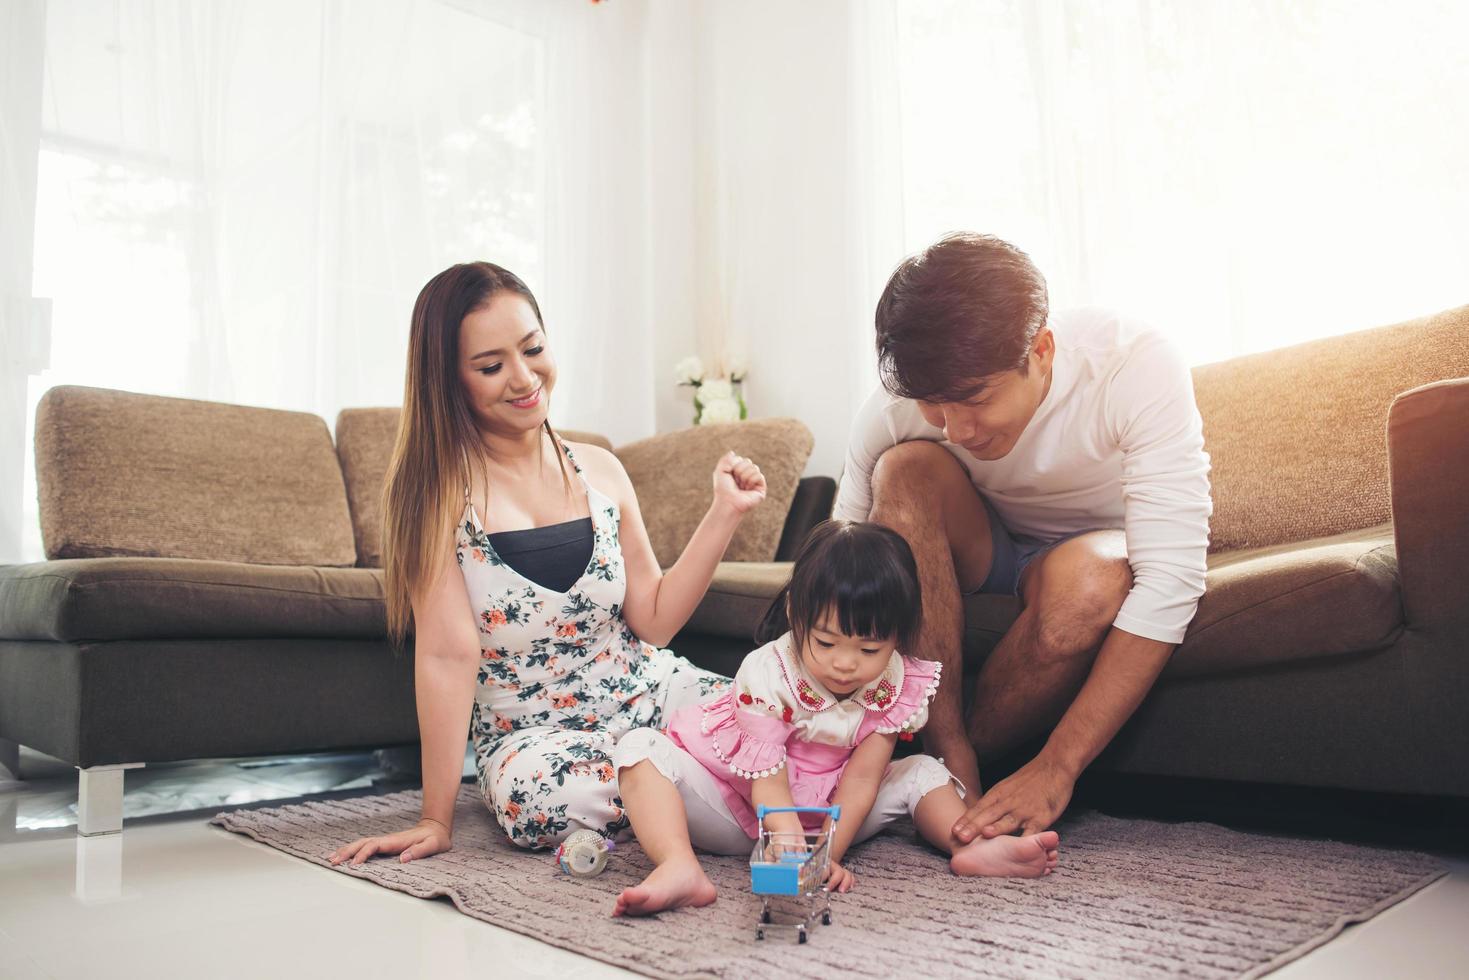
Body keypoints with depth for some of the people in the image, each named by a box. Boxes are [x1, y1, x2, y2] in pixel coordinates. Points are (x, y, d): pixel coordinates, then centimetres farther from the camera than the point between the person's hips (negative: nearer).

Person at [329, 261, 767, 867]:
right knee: (543, 796, -37)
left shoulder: (600, 470, 3)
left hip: (653, 694, 3)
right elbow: (447, 653, -16)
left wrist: (725, 514, -6)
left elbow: (654, 619, 2)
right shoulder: (433, 492, -10)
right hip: (531, 736, -2)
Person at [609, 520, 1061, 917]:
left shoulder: (896, 685, -13)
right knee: (642, 749, -27)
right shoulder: (766, 674, -25)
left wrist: (828, 854, -27)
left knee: (922, 772, -2)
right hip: (739, 807, -3)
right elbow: (769, 782, -27)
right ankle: (680, 870, -48)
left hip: (822, 811, 4)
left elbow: (861, 778, -15)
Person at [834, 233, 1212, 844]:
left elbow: (1170, 580, -35)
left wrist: (1056, 767, -38)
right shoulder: (897, 408, -24)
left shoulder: (1136, 365, -31)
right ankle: (951, 763, -25)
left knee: (1089, 577, -38)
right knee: (907, 470, -30)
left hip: (1094, 548, -1)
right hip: (986, 552, 2)